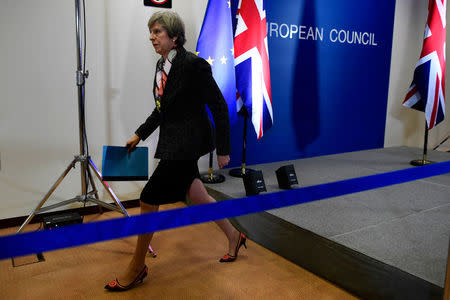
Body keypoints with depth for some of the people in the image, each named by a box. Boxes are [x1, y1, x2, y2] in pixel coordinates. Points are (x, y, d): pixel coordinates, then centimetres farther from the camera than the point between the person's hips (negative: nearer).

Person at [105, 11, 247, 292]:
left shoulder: (194, 64, -16)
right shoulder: (162, 65, 10)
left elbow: (220, 107, -14)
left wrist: (223, 150, -12)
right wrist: (139, 135, 18)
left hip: (187, 143, -9)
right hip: (173, 142, 9)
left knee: (149, 199, -4)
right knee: (198, 197, 18)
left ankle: (137, 268, 14)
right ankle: (234, 236, 40)